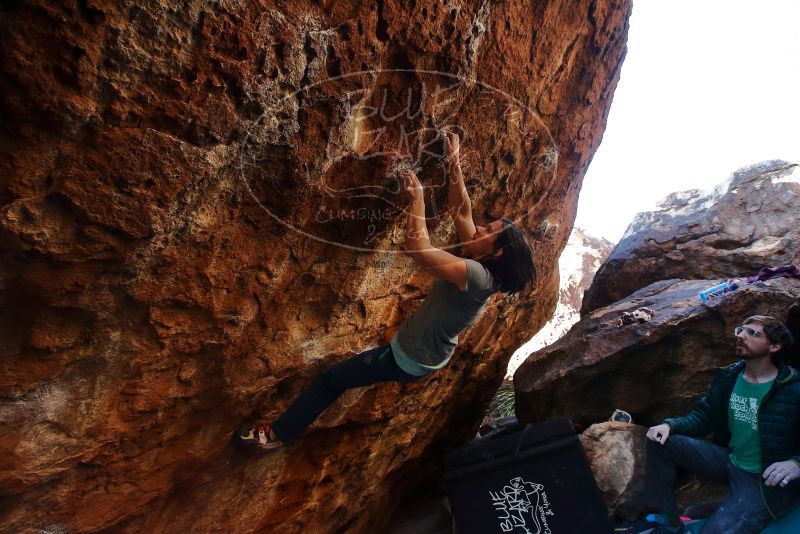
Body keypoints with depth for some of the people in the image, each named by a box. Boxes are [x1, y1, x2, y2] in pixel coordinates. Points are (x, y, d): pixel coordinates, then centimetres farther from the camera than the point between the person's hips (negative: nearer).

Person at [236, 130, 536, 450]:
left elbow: (418, 250, -41)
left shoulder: (478, 276, -32)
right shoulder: (480, 265, -5)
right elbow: (461, 211, 0)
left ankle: (279, 434, 18)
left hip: (409, 359, -8)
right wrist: (453, 163, -5)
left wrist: (417, 201, -30)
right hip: (427, 353, 9)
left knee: (329, 380, 2)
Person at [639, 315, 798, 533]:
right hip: (728, 460, 6)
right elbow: (703, 416, 7)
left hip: (766, 480, -6)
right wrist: (670, 425, -11)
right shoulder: (728, 377, 1)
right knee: (659, 440, -8)